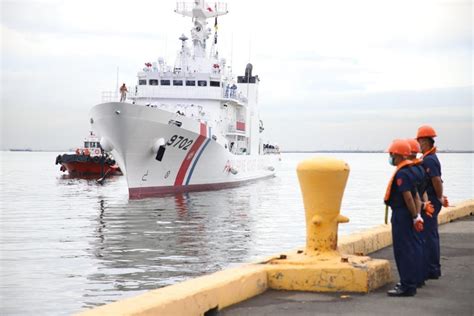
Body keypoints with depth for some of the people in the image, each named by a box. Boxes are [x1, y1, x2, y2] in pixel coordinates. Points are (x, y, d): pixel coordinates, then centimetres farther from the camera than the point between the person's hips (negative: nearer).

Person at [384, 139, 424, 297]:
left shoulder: (401, 174, -19)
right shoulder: (409, 171, 13)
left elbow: (408, 197, -22)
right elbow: (415, 195, 14)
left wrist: (415, 217, -17)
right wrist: (417, 216, 12)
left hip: (401, 215, -10)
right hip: (407, 215, 10)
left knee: (404, 250, -7)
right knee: (410, 248, 16)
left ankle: (407, 286, -4)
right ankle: (411, 282, 26)